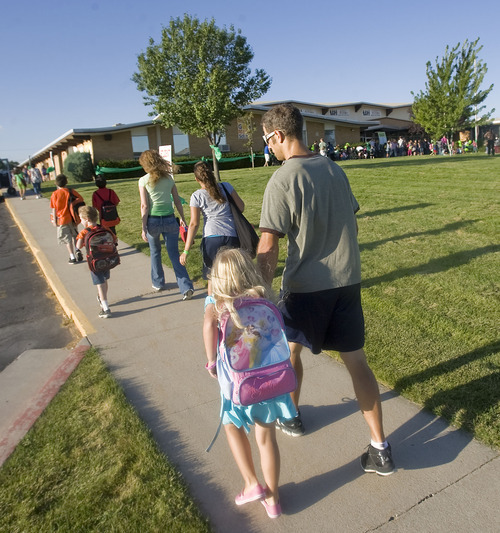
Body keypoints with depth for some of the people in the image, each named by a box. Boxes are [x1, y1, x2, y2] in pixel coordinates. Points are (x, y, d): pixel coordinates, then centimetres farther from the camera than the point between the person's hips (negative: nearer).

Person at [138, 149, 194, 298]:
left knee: (155, 252, 20)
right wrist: (182, 219, 17)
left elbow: (144, 206, -8)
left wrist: (144, 228, -5)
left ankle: (158, 283, 32)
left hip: (153, 220, -2)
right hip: (170, 220, 2)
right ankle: (186, 287, -8)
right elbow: (177, 201, 7)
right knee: (174, 254, 4)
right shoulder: (169, 178, 5)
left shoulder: (143, 181, -4)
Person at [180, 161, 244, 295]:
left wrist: (186, 251, -3)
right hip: (232, 237, 2)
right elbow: (241, 207, 9)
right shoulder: (225, 186, 5)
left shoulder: (197, 196, 0)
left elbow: (194, 224, -5)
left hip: (212, 238, -2)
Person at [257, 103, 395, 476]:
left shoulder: (282, 180, -14)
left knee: (290, 349, 20)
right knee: (357, 361, 11)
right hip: (348, 281, 6)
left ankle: (292, 417, 41)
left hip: (307, 286, -5)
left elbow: (269, 246, -18)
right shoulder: (334, 169, 7)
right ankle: (380, 449, 17)